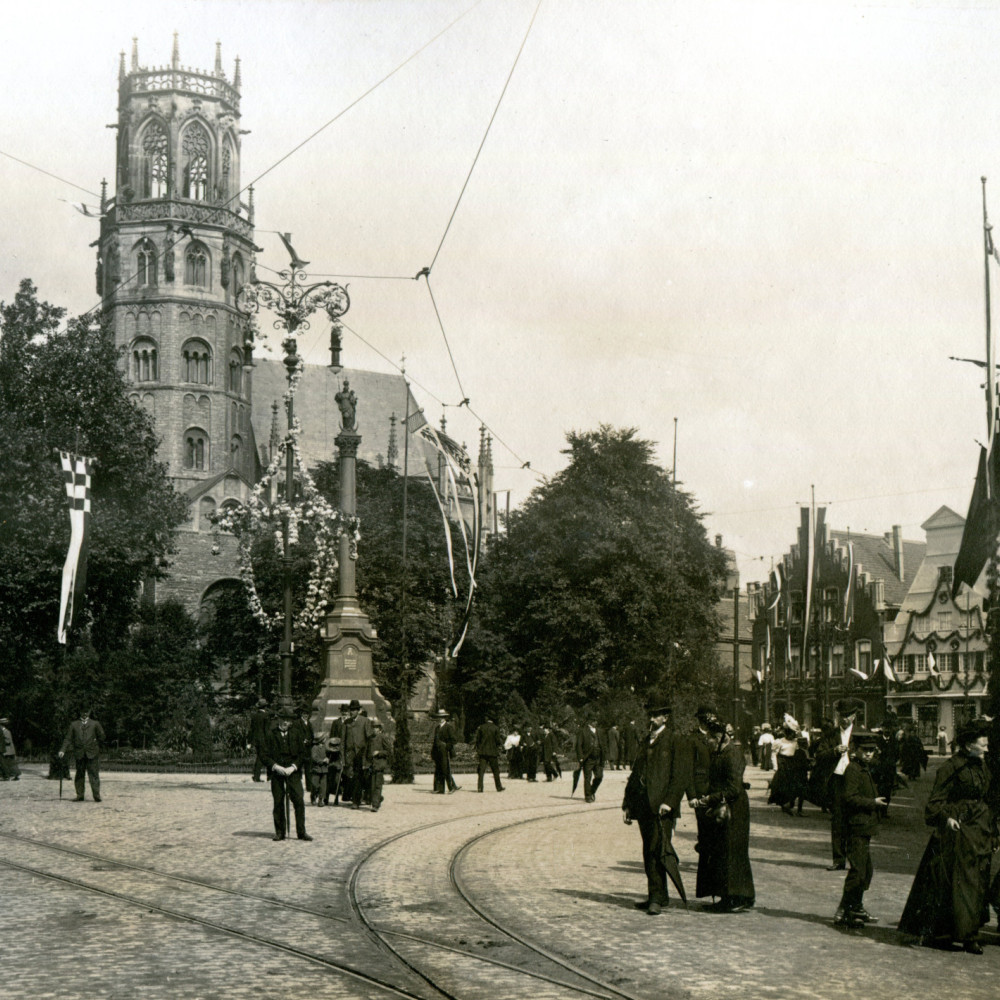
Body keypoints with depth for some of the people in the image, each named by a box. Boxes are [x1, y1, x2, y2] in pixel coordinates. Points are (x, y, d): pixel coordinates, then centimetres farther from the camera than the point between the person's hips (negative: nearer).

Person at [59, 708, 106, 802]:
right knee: (79, 775, 4)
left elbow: (101, 737, 13)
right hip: (79, 754, 2)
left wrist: (96, 746, 5)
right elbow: (68, 738, 6)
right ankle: (79, 795, 10)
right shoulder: (74, 724, 12)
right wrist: (63, 750, -4)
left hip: (92, 753, -2)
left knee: (94, 775, -5)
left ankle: (96, 796, -5)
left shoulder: (95, 723, 11)